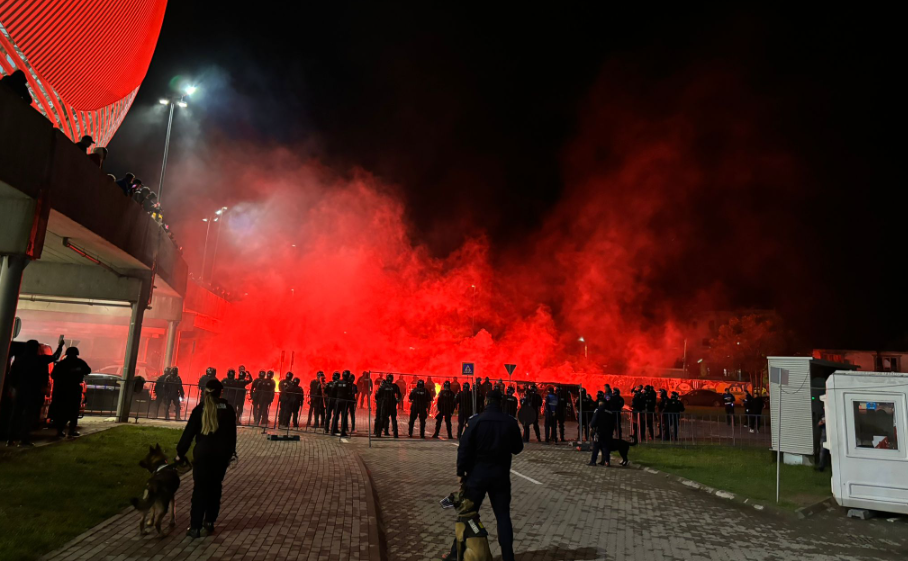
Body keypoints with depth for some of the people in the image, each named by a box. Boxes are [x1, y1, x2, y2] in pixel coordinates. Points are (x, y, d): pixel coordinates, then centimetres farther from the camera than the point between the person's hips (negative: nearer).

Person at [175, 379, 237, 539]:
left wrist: (180, 453, 3)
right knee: (215, 487, 14)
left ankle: (195, 527, 0)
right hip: (222, 453, 2)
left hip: (203, 452, -2)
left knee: (200, 489, 2)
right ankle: (209, 523, 18)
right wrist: (231, 452, 16)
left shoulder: (200, 409, -4)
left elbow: (189, 432, -4)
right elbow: (232, 433, 7)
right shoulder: (228, 409, 2)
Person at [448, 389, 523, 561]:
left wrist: (461, 472, -3)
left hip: (478, 473, -1)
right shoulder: (510, 422, -3)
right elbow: (517, 448, 7)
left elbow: (464, 448, -11)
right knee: (503, 516, 8)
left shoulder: (476, 420, -10)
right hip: (501, 474, 2)